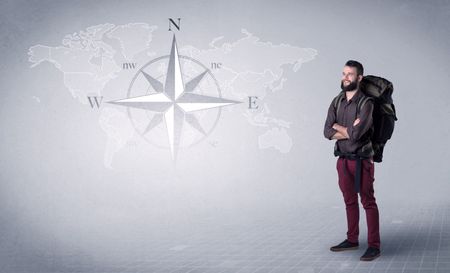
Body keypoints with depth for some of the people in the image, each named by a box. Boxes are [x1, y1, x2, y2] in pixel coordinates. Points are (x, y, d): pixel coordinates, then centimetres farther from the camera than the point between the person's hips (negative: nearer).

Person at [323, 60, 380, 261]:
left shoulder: (366, 103, -14)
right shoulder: (337, 102, 5)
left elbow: (356, 134, -24)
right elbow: (327, 132, -4)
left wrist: (338, 127, -7)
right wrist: (349, 130, -16)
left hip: (361, 160, -6)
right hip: (343, 159, 6)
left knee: (368, 202, -3)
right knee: (350, 201, 15)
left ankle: (374, 246, 2)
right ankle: (352, 240, 26)